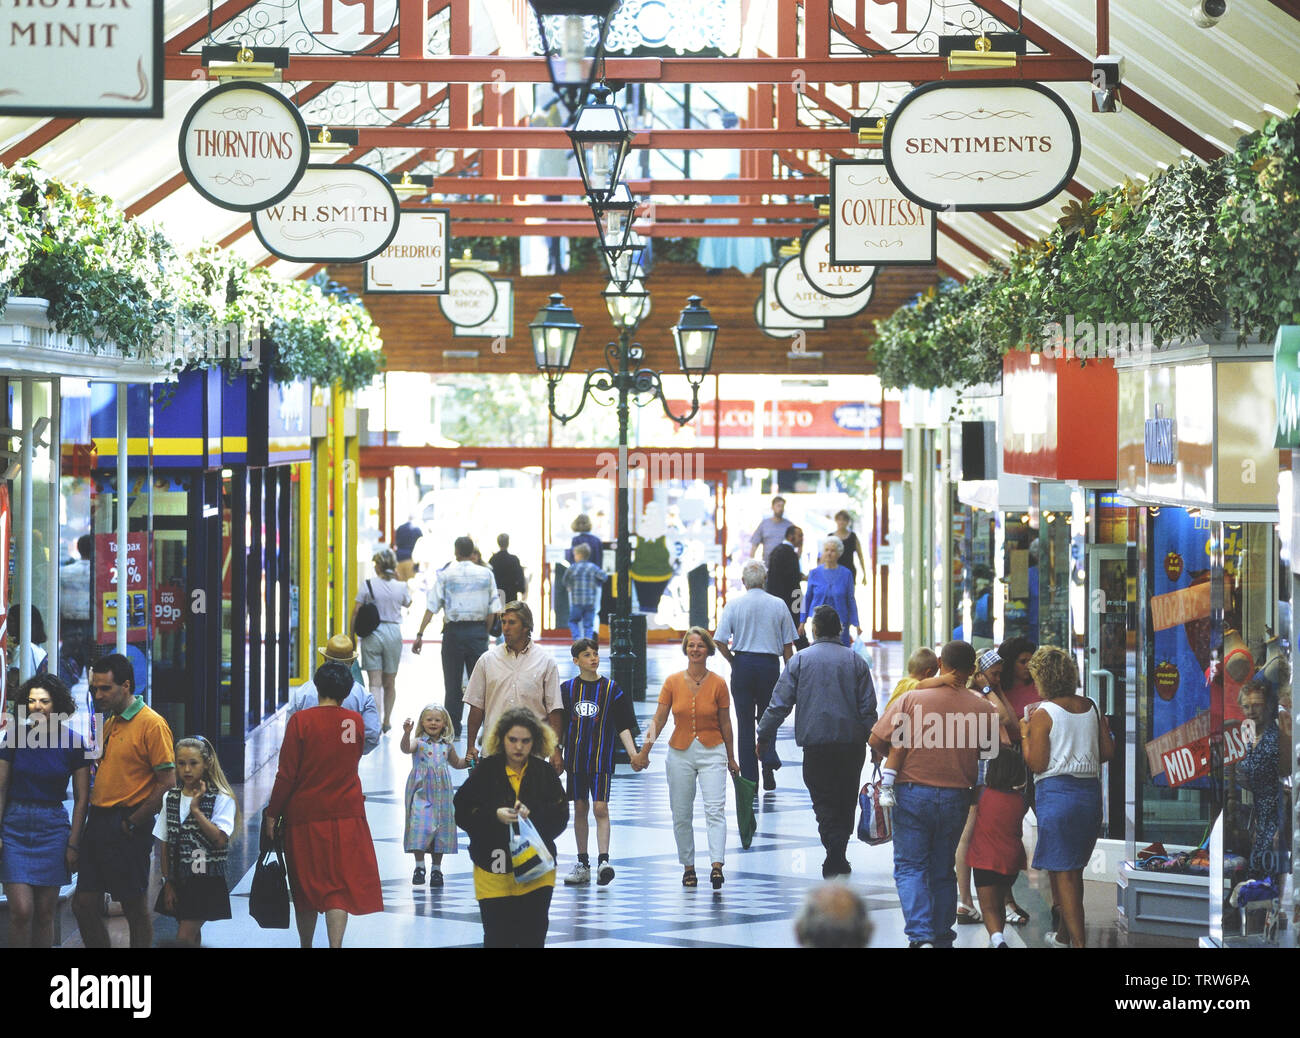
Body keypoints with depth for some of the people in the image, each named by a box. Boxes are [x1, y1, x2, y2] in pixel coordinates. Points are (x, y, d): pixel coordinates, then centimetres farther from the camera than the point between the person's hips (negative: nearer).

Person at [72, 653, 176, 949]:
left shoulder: (151, 724, -10)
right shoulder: (109, 724, 16)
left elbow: (167, 783, -15)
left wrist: (131, 824, -14)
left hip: (127, 827, -8)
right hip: (98, 822, 8)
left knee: (135, 909, 0)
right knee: (83, 905, 6)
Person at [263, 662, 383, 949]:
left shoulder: (301, 721, -8)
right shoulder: (356, 721, 0)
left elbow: (287, 774, -8)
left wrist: (272, 813, -1)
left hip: (305, 814, -1)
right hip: (347, 814, 1)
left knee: (306, 886, 11)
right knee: (340, 885, 0)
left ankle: (305, 944, 22)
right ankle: (335, 944, -13)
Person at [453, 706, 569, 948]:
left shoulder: (545, 774, 4)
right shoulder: (485, 771, 1)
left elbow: (560, 817, 0)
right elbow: (462, 813, -3)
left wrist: (532, 814, -18)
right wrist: (494, 816, -19)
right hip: (494, 871, -1)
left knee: (533, 936, 2)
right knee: (498, 938, -3)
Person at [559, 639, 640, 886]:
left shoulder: (611, 690, 1)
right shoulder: (567, 689, 6)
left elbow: (623, 726, 3)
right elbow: (559, 726, 12)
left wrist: (633, 754, -7)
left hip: (601, 759, -3)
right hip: (575, 758, 3)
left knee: (600, 808, -11)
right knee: (580, 809, 7)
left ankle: (603, 861, -17)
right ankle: (582, 864, 13)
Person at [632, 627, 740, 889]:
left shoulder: (718, 684, -1)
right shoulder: (672, 682, 1)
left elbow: (725, 724, 6)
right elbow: (658, 720, 4)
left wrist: (731, 759, 12)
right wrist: (645, 750, -5)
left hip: (712, 752, -2)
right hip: (680, 752, 2)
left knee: (715, 809, -15)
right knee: (681, 815, 6)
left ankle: (717, 865, -24)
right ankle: (688, 866, 18)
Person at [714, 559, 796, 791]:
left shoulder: (734, 605, -3)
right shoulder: (778, 605, 1)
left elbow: (720, 641, -10)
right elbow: (788, 645, 4)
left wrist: (733, 661, 6)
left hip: (743, 664, -1)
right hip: (770, 664, 1)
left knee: (745, 722, 5)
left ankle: (749, 780, 6)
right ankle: (769, 759, -11)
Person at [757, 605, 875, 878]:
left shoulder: (800, 660, 1)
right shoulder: (856, 661, 5)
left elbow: (780, 703, -1)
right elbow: (868, 707, 3)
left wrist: (764, 736, 7)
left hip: (815, 743, -2)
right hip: (852, 742, 2)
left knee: (823, 802, 1)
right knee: (846, 802, 14)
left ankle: (835, 853, -19)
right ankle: (838, 860, 19)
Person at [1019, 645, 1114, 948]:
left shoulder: (1043, 714, -10)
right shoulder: (1091, 707, 7)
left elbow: (1036, 764, -12)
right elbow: (1108, 751, 10)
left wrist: (1024, 734, 3)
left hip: (1056, 792, -6)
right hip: (1090, 791, 6)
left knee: (1062, 873, -2)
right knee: (1074, 870, 17)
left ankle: (1079, 942, -8)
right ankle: (1064, 935, 28)